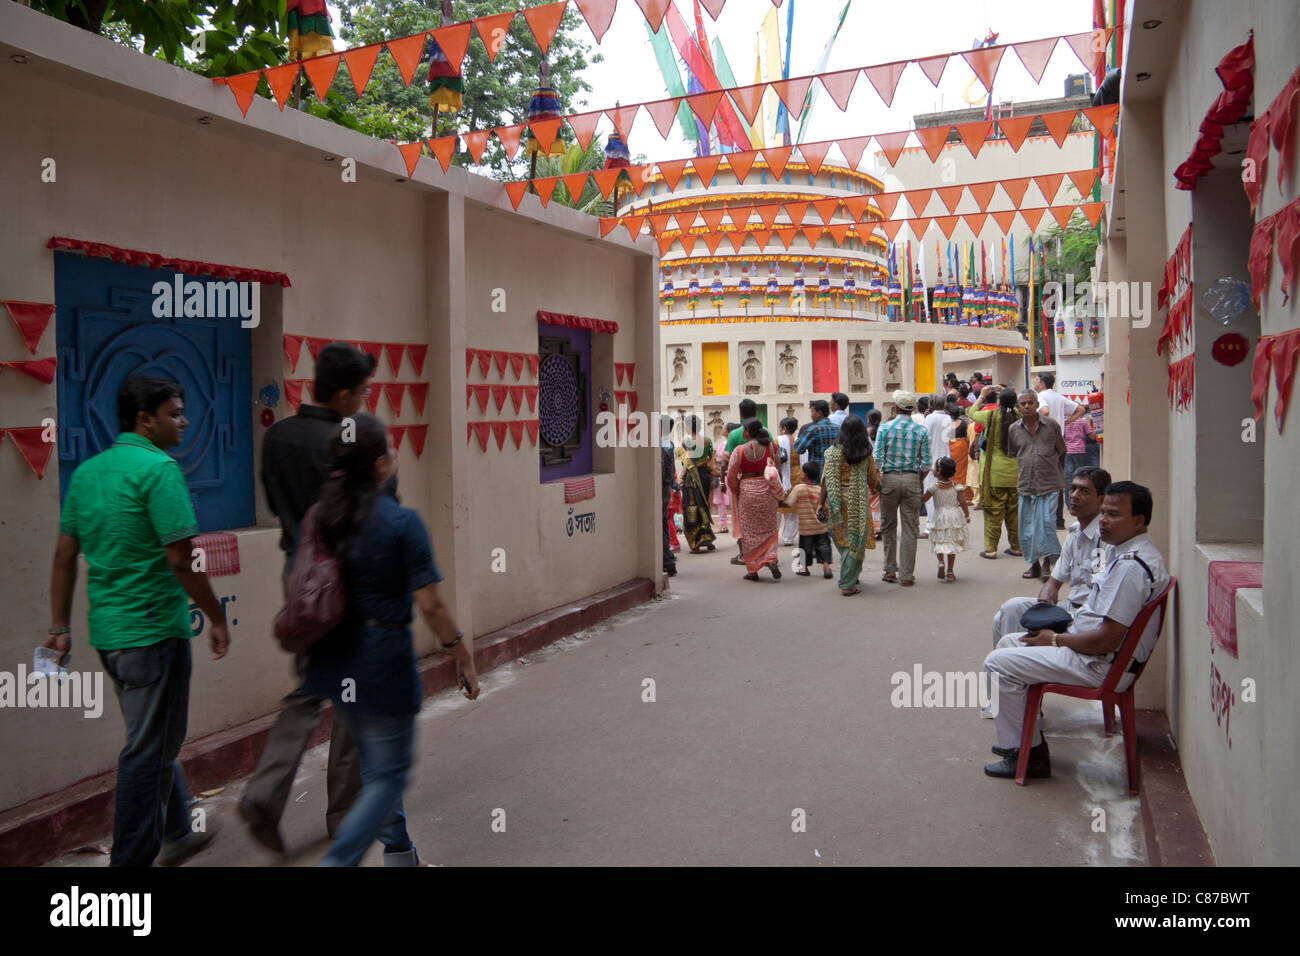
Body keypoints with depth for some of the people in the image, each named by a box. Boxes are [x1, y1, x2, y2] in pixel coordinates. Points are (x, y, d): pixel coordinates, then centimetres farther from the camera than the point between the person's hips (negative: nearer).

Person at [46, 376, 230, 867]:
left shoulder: (86, 471, 10)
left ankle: (176, 835, 38)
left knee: (157, 739, 23)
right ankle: (130, 858, 13)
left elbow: (64, 555, 11)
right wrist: (217, 618, -10)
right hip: (153, 629, -9)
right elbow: (180, 558, -20)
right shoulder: (158, 467, -16)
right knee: (147, 751, 3)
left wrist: (60, 626, 14)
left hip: (107, 631, 9)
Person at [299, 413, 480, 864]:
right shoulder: (401, 522, -17)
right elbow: (429, 604, -16)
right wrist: (460, 650, -3)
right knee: (388, 775, 8)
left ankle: (398, 852, 37)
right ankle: (337, 862, -1)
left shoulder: (319, 517, 1)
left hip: (333, 663, 7)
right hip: (381, 662, -7)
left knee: (375, 763, 24)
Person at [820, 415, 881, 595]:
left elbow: (827, 480, -7)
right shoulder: (866, 455, -4)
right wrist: (877, 472, 28)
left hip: (837, 502, 1)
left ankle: (851, 576, 31)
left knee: (843, 542, 17)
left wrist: (821, 503, -2)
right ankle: (847, 584, 2)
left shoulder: (833, 452, -4)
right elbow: (873, 481, 6)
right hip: (858, 504, -1)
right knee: (855, 541, 5)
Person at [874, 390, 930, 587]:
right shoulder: (922, 431, 1)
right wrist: (918, 482, 12)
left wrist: (878, 480, 7)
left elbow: (878, 458, -5)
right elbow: (926, 463, -1)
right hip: (912, 479, 0)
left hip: (889, 479, 0)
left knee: (889, 526, 13)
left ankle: (890, 570, 17)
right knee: (909, 529, 4)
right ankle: (906, 575, 6)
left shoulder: (885, 428, -2)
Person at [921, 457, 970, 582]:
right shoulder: (955, 486, -2)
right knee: (952, 543, 9)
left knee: (939, 542, 9)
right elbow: (962, 502, -1)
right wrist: (967, 516, 9)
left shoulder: (935, 486, -9)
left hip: (940, 516, -2)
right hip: (954, 516, 2)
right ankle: (950, 572, 10)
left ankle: (940, 563, -17)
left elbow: (923, 499, -3)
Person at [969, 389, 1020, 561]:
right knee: (1014, 511, 12)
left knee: (993, 511, -1)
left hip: (995, 472, -3)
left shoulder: (991, 416, -9)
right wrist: (1008, 396, 26)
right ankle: (1016, 546, 20)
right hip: (1015, 473, 4)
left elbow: (971, 413, 10)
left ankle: (991, 548, 1)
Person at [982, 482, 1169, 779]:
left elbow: (1107, 640, -27)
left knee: (997, 663, -13)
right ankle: (1021, 738, 25)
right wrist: (1058, 633, 8)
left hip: (1102, 666, -11)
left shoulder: (1131, 566, -25)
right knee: (1009, 642, 20)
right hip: (1097, 654, 11)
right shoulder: (1128, 553, 11)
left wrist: (1055, 639, -12)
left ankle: (1028, 754, -1)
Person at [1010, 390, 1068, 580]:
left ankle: (1047, 561, 3)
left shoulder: (1052, 425, 1)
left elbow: (1061, 451, 12)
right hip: (1025, 485, 3)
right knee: (1027, 526, 4)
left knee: (1047, 522, -8)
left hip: (1049, 485, -2)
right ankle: (1034, 564, 16)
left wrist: (1048, 465, 11)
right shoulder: (1014, 429, 6)